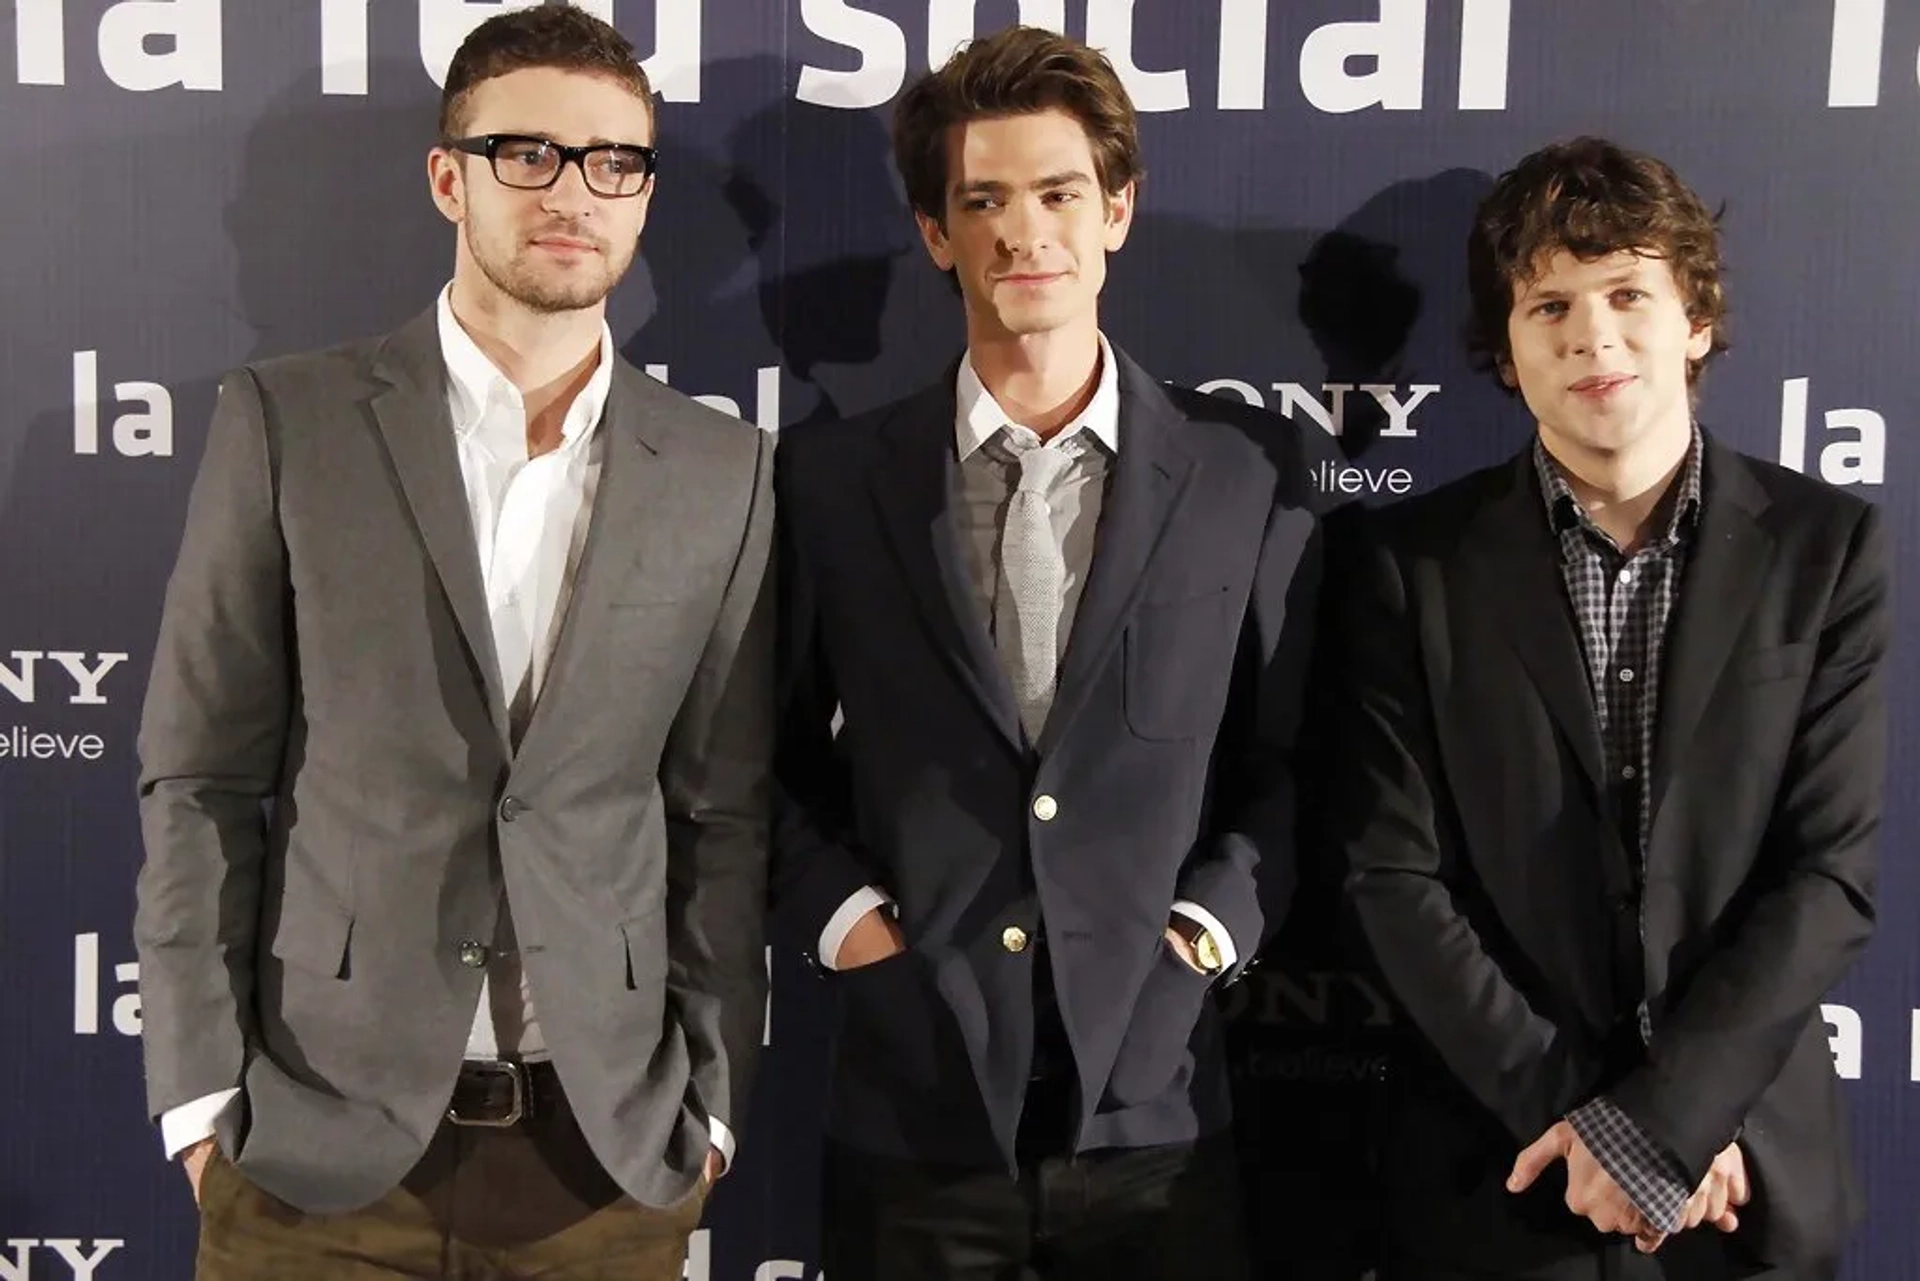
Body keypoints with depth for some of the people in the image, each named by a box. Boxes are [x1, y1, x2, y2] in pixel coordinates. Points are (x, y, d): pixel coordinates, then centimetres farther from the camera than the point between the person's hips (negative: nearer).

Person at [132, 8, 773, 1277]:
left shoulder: (725, 472, 3)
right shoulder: (286, 421, -2)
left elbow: (726, 812, 5)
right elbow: (201, 779, -1)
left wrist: (713, 1100, 3)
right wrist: (203, 1093, -4)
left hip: (611, 1144, 2)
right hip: (319, 1132, -1)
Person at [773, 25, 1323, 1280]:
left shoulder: (1250, 467, 2)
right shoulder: (831, 474, 3)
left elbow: (1296, 754, 6)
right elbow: (777, 751, 10)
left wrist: (1217, 921, -6)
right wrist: (836, 908, -3)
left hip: (1157, 1104, 0)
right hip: (910, 1104, 1)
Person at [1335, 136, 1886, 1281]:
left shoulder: (1826, 548, -2)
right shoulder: (1420, 561, -3)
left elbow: (1832, 874, -7)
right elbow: (1395, 876, -6)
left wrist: (1660, 1119, -15)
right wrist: (1571, 1110, -12)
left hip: (1751, 1179, 1)